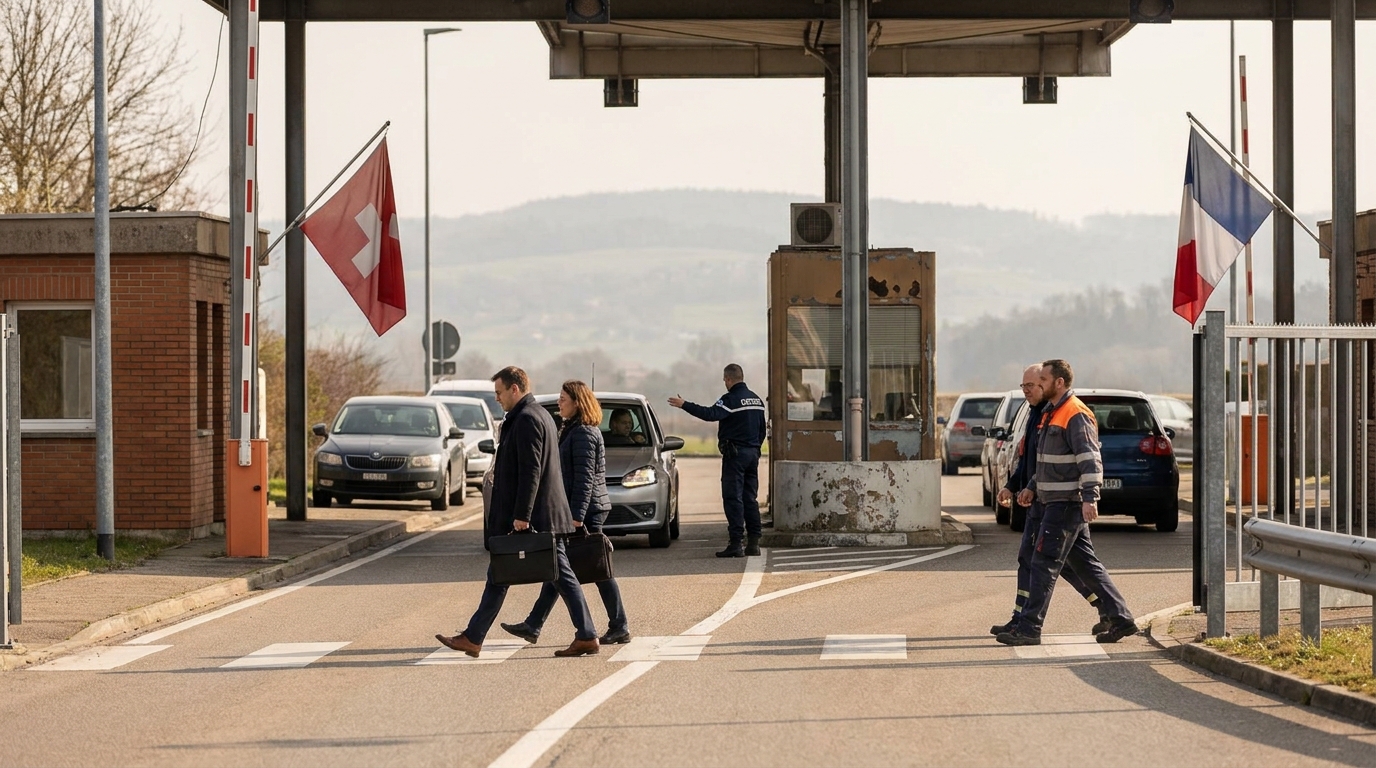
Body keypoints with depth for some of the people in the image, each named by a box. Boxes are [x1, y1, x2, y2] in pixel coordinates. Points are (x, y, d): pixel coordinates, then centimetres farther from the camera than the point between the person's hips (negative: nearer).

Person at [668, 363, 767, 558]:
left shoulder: (731, 399, -13)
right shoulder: (756, 400, 14)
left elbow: (711, 414, -27)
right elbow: (762, 430, 20)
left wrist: (684, 405, -24)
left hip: (735, 454, -8)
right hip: (753, 454, 8)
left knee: (733, 498, -7)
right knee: (750, 498, 11)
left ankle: (737, 543, -11)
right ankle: (753, 542, 9)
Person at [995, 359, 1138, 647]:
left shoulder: (1075, 415, -14)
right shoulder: (1052, 413, 18)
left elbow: (1090, 459, -21)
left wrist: (1089, 497, -28)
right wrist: (1033, 487, 25)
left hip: (1067, 503, -10)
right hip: (1057, 501, 10)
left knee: (1044, 564, -8)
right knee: (1087, 564, 11)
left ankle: (1028, 628, -7)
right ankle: (1121, 619, 14)